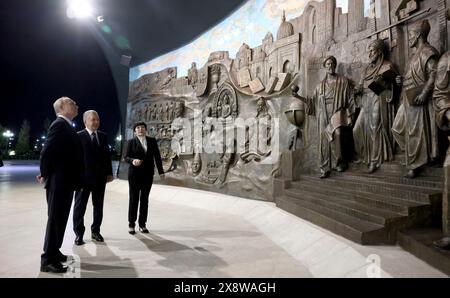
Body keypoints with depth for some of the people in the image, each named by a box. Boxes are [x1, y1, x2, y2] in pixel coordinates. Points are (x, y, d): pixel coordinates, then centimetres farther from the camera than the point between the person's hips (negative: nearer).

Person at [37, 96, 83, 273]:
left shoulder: (67, 126, 15)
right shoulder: (59, 124, -15)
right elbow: (47, 152, -21)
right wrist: (45, 175, -9)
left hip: (66, 181, 9)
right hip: (59, 182, -9)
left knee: (61, 218, 18)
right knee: (55, 219, 0)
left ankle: (54, 252, 32)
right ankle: (48, 260, 11)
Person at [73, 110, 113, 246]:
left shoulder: (103, 136, 8)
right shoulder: (78, 136, -6)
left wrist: (109, 172, 5)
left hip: (100, 177, 5)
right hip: (84, 176, -4)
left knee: (99, 206, 12)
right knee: (80, 206, 6)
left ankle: (95, 231, 26)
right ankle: (79, 234, 18)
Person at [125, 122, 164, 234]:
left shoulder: (152, 141, 5)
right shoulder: (131, 142, 0)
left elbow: (157, 156, 5)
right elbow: (126, 157, -4)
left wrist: (161, 171, 2)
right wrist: (133, 160, -27)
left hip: (148, 174, 2)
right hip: (134, 174, -2)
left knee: (145, 199, 8)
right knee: (134, 199, 3)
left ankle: (142, 224, 17)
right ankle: (131, 224, 15)